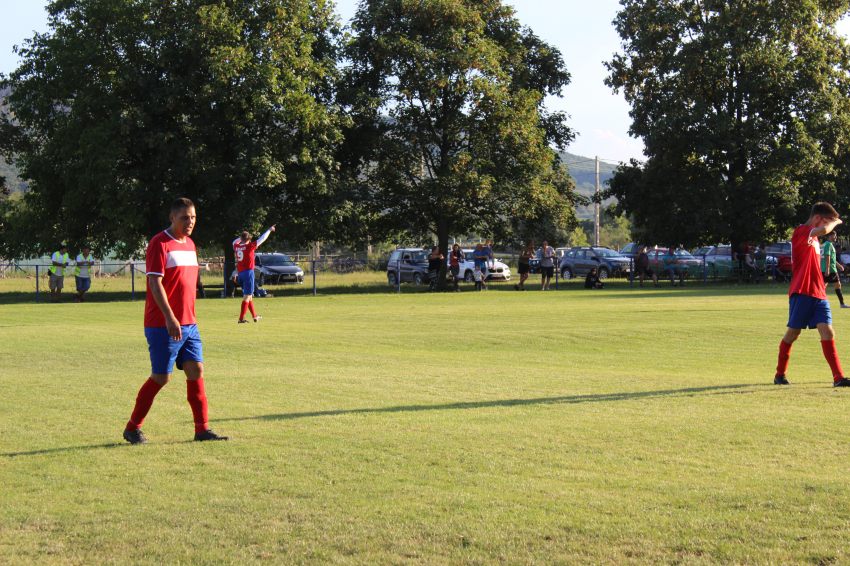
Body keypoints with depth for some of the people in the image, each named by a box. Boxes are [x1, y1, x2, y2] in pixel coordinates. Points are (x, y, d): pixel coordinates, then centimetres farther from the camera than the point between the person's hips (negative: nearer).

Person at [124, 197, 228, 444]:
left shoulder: (189, 244, 15)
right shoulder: (159, 243, -10)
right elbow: (155, 283, -18)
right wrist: (170, 317, -25)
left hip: (188, 324, 8)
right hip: (162, 325, -8)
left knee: (196, 371, 1)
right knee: (161, 377, -4)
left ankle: (202, 429, 5)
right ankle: (132, 428, 10)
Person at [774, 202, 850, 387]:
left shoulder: (813, 238, 20)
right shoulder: (801, 232, -8)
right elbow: (824, 230, -26)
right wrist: (835, 222, -9)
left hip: (818, 294, 7)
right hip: (801, 293, -7)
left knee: (827, 332, -6)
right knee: (793, 333, 2)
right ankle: (780, 374, 17)